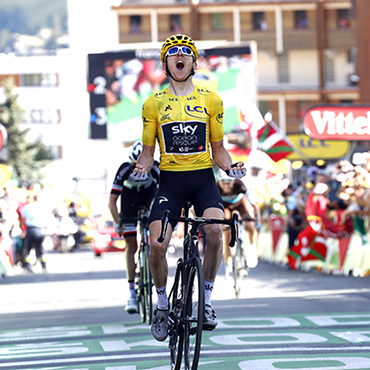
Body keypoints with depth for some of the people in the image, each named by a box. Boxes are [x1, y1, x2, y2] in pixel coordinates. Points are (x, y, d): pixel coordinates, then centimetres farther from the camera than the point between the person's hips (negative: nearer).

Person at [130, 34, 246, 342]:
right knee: (157, 245, -17)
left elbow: (218, 149, 12)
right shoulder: (153, 104, 6)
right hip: (170, 180, 0)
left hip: (203, 178, 0)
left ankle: (206, 299, -9)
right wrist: (142, 168, -10)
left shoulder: (210, 101, 7)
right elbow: (148, 151, 11)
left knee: (214, 231, -27)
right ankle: (163, 302, 10)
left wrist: (230, 167, -7)